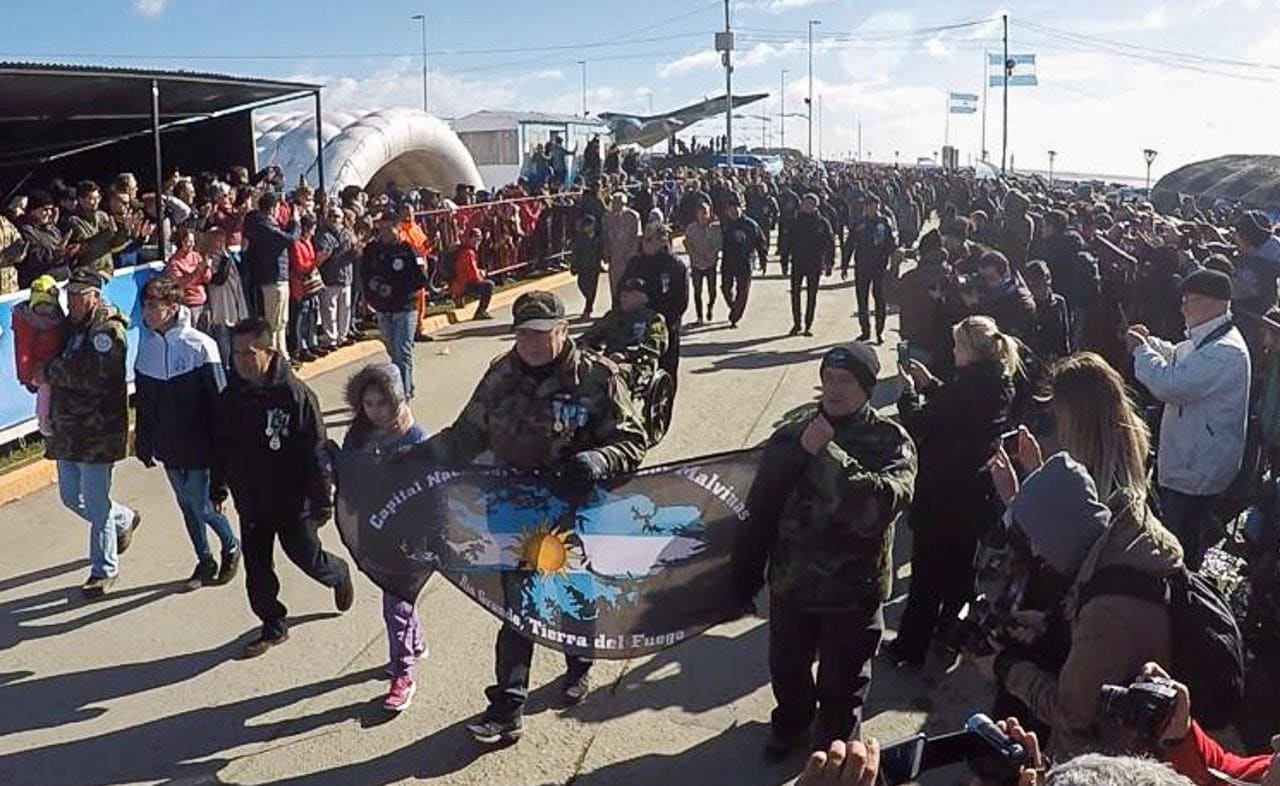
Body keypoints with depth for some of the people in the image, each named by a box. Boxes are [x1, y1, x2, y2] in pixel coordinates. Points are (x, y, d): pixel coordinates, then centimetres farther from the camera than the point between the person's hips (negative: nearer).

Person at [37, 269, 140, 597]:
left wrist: (50, 372, -15)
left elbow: (94, 373, -26)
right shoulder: (69, 325, 11)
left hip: (98, 431, -8)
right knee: (70, 497, 17)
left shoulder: (109, 330, -13)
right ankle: (124, 521, 40)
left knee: (96, 502, -1)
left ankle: (104, 569, 13)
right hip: (66, 428, 8)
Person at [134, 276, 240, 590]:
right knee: (187, 506, 15)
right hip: (168, 447, 5)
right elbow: (142, 401, 10)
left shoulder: (200, 345, -17)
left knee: (203, 505, 0)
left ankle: (231, 547, 28)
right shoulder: (147, 343, 0)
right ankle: (204, 561, 32)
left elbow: (218, 400, -13)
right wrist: (143, 443, 13)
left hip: (198, 446, -5)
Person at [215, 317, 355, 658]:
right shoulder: (231, 397, -2)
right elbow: (221, 448, 11)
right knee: (257, 569, 10)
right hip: (250, 502, 5)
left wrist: (323, 499, -15)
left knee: (306, 556, 9)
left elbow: (315, 452, -17)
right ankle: (273, 626, 28)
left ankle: (339, 575, 42)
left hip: (292, 501, -5)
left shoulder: (294, 394, -20)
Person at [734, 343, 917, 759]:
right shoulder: (793, 432, -3)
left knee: (842, 684, 16)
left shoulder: (890, 441, -13)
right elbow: (760, 505, -1)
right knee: (786, 669, 23)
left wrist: (827, 452, -29)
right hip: (791, 581, 3)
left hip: (853, 589, -3)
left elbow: (879, 505, -31)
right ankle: (791, 725, 52)